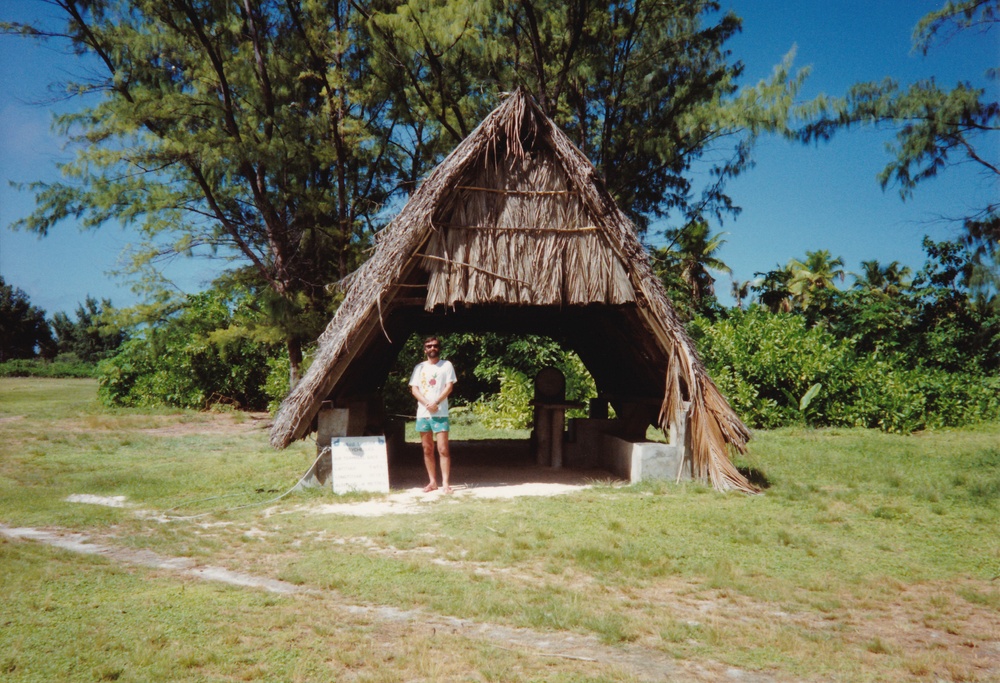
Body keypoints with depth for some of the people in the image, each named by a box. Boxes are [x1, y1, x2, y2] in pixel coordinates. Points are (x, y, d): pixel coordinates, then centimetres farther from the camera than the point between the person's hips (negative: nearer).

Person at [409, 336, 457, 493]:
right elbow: (414, 389, 5)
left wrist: (435, 403, -15)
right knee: (427, 449, 7)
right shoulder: (419, 367, 13)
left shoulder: (446, 365, 5)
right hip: (422, 413, 3)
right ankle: (432, 482, 14)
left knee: (443, 449, -8)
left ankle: (446, 483, -8)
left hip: (440, 413, -3)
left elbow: (449, 387, -3)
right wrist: (427, 404, -11)